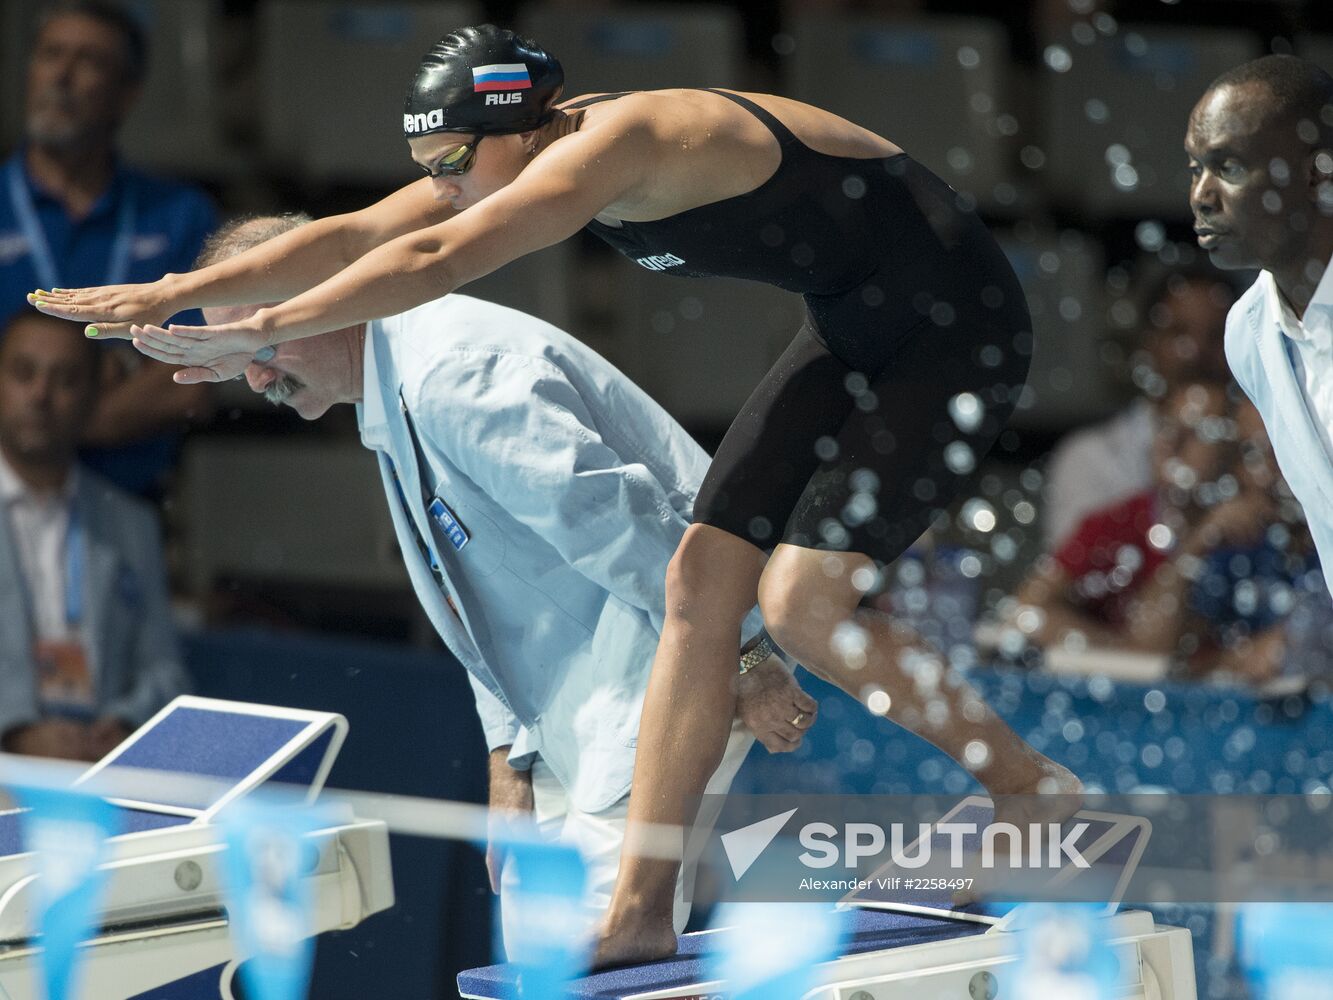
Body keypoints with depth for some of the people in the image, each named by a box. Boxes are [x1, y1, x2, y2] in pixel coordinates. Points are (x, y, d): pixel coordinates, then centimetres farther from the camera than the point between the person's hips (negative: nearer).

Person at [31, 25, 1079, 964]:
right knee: (701, 581, -1)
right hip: (856, 336, 9)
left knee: (803, 600, -18)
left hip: (955, 325, -9)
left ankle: (1034, 786, 3)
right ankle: (639, 912, 1)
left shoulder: (616, 142, -27)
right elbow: (354, 236, 1)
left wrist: (254, 332, -32)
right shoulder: (515, 149, -1)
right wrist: (171, 292, -5)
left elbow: (435, 261, -35)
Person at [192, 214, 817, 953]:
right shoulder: (391, 409, 15)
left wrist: (743, 667, -24)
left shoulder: (452, 373, -20)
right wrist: (510, 764, 15)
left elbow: (617, 519, -25)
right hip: (568, 723, 11)